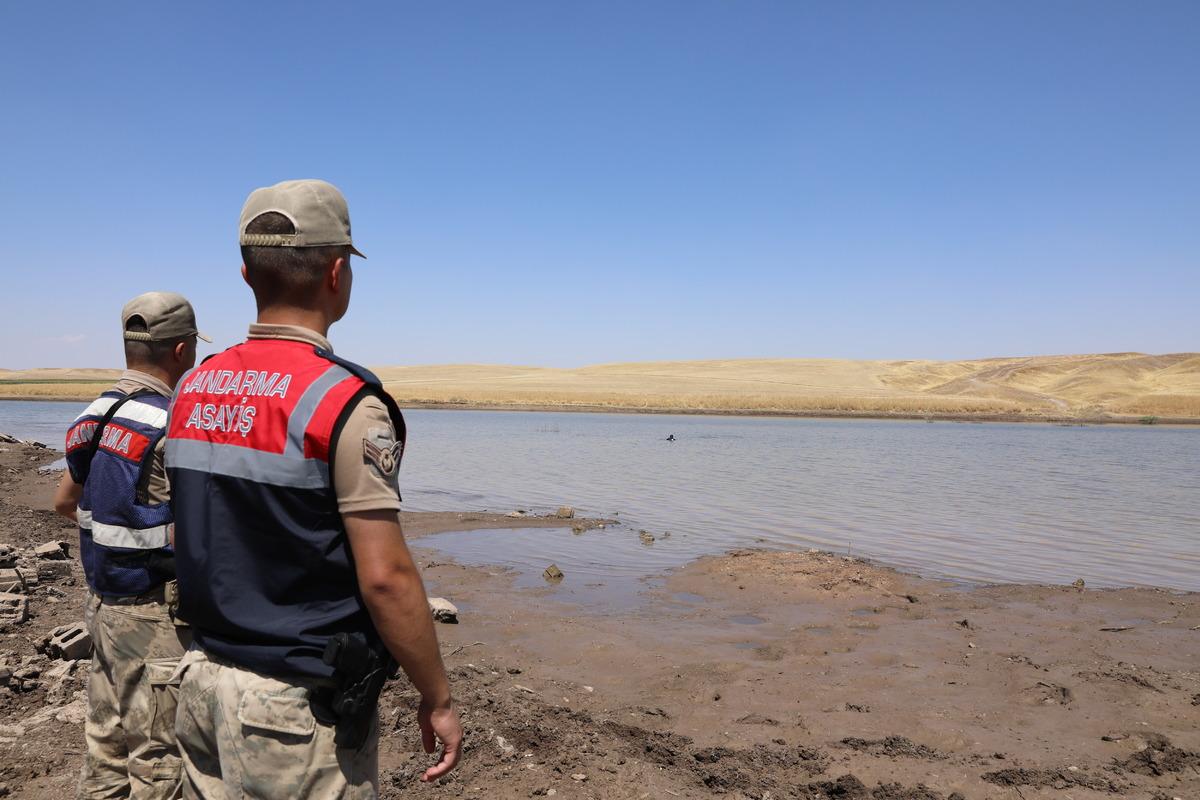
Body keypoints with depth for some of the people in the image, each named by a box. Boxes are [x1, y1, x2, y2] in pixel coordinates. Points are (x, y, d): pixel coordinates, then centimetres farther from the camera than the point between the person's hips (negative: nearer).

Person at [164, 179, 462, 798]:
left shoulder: (193, 388, 3)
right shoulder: (344, 402, -20)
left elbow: (187, 542, 12)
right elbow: (385, 577, -21)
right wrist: (438, 700, -10)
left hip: (204, 678, 8)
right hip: (299, 702, -7)